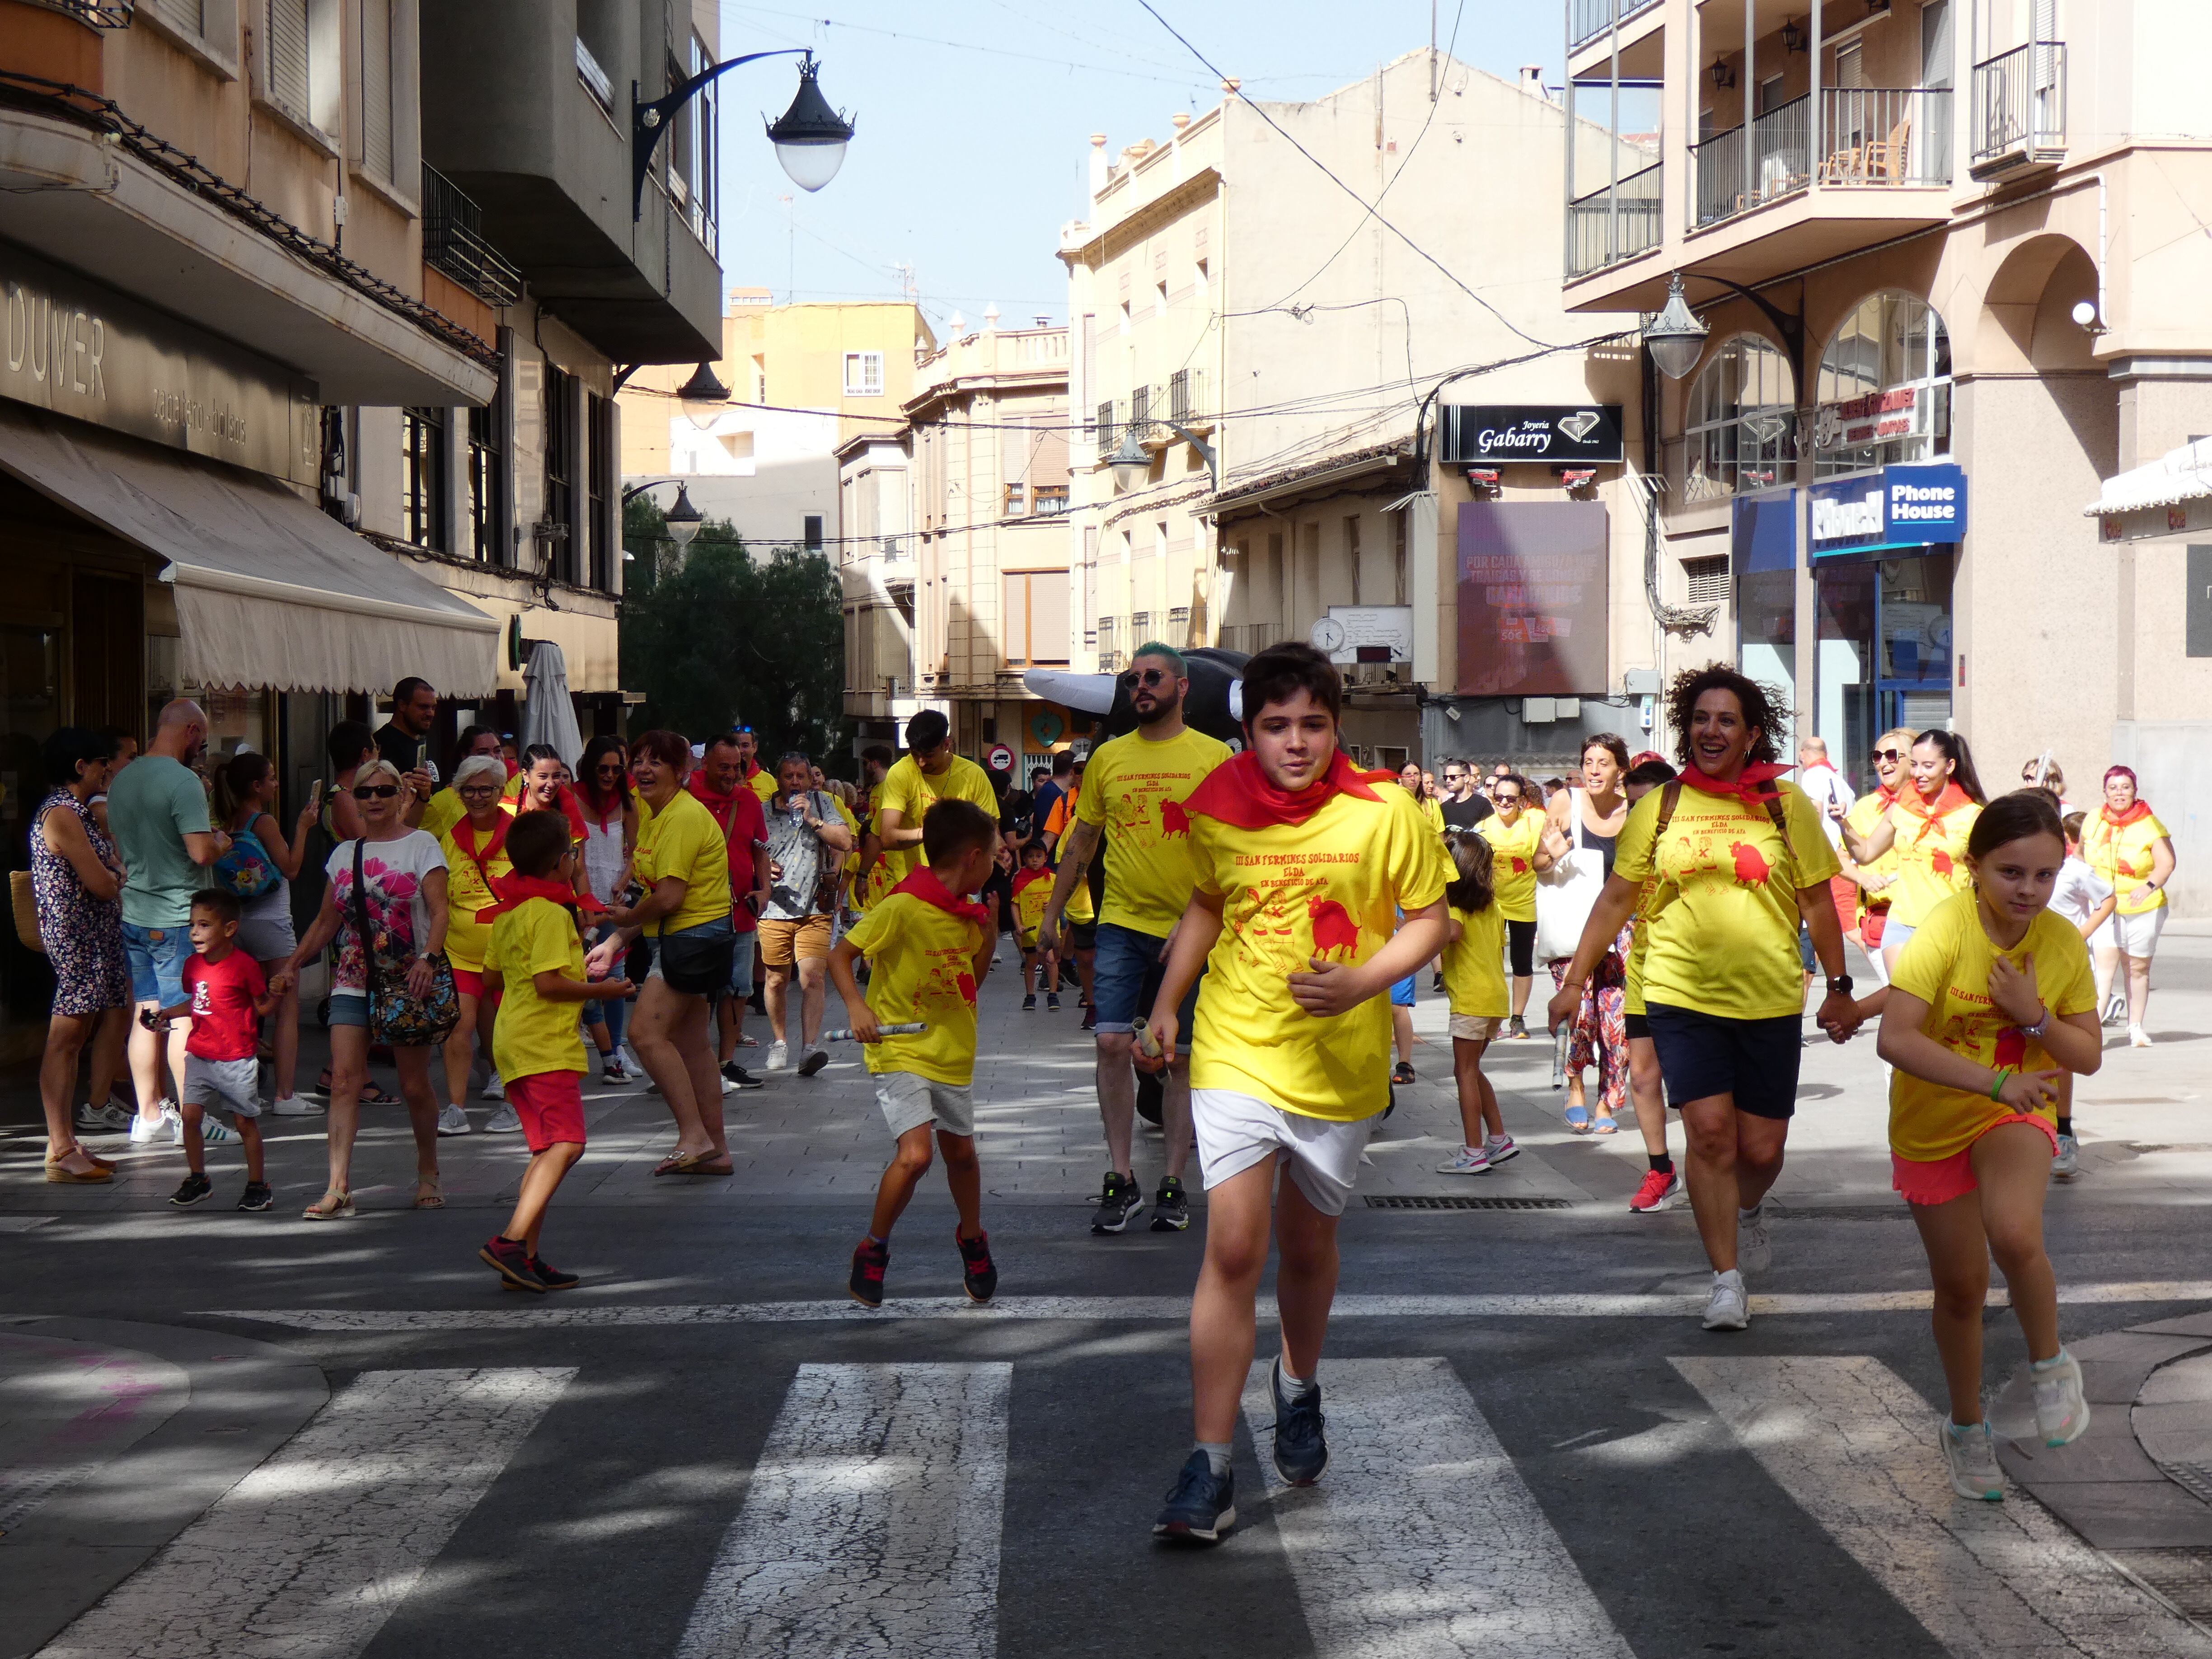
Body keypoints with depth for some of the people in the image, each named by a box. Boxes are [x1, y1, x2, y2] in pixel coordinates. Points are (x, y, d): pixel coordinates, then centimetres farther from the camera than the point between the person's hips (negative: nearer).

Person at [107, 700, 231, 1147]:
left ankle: (148, 1114, 16)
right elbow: (201, 852, -22)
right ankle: (190, 1120, 3)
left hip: (133, 915, 7)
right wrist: (221, 842, -2)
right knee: (183, 1017, -1)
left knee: (146, 1014, 12)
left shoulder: (121, 780, 10)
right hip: (176, 918, -7)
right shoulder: (183, 780, -16)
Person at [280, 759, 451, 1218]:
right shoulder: (344, 854, 13)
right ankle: (339, 1188, -17)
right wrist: (294, 964, 10)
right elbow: (327, 921, 20)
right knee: (344, 1078, -10)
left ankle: (428, 1175, 24)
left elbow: (439, 910, -11)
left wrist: (427, 960, -26)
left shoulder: (421, 846, 0)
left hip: (407, 981, -3)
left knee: (414, 1085, 3)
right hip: (353, 981, 3)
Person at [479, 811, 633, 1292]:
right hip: (545, 1046, -10)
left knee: (547, 1151, 11)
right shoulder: (552, 913, -13)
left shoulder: (508, 913, 15)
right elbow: (548, 983, -21)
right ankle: (512, 1241, -25)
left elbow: (491, 979, 22)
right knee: (566, 1144, -16)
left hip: (515, 1046, 10)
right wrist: (600, 990, -10)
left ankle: (526, 1258, 7)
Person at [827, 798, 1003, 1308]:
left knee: (961, 1151, 18)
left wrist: (989, 935, 6)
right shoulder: (903, 907, -18)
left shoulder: (968, 914, 5)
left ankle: (972, 1238, 44)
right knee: (914, 1154, -20)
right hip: (901, 1050, -7)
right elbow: (840, 955, -13)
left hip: (953, 1054, 7)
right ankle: (873, 1249, 1)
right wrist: (857, 1006, -26)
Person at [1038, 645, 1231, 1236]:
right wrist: (1051, 912, 14)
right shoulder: (1109, 757, 8)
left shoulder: (1214, 757, -1)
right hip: (1121, 922, 2)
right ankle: (1121, 1179, -1)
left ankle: (1174, 1183, 13)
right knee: (1112, 1043, -9)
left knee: (1182, 1056, 5)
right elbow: (1082, 840, 16)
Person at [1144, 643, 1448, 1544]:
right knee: (1233, 1249, -11)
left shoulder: (1384, 812, -9)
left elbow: (1428, 919, -1)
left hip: (1341, 1064, 0)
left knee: (1308, 1244, 16)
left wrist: (1363, 981, -17)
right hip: (1236, 1053, 0)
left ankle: (1298, 1387, 47)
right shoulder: (1219, 811, -2)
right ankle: (1209, 1469, -8)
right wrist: (1166, 1006, 10)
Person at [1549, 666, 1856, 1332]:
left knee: (1761, 1148, 5)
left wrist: (1839, 988, 9)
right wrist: (1574, 981, 6)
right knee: (1710, 1131, -10)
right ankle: (1726, 1279, 3)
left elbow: (1817, 902, 9)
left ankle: (1749, 1209, 41)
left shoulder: (1786, 804, 2)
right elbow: (1615, 899, 7)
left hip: (1769, 1002, 0)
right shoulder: (1659, 807, 3)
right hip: (1681, 997, 0)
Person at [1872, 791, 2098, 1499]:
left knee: (2016, 1236, -29)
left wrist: (2035, 1018, -21)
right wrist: (1994, 1081, -41)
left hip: (2016, 1117, 1)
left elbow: (2089, 1056, -3)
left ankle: (2050, 1363, -1)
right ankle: (1966, 1426, 33)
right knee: (1961, 1285, 9)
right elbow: (1896, 1039, -33)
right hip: (1933, 1122, -1)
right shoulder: (1945, 930, -23)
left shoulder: (2063, 943, -10)